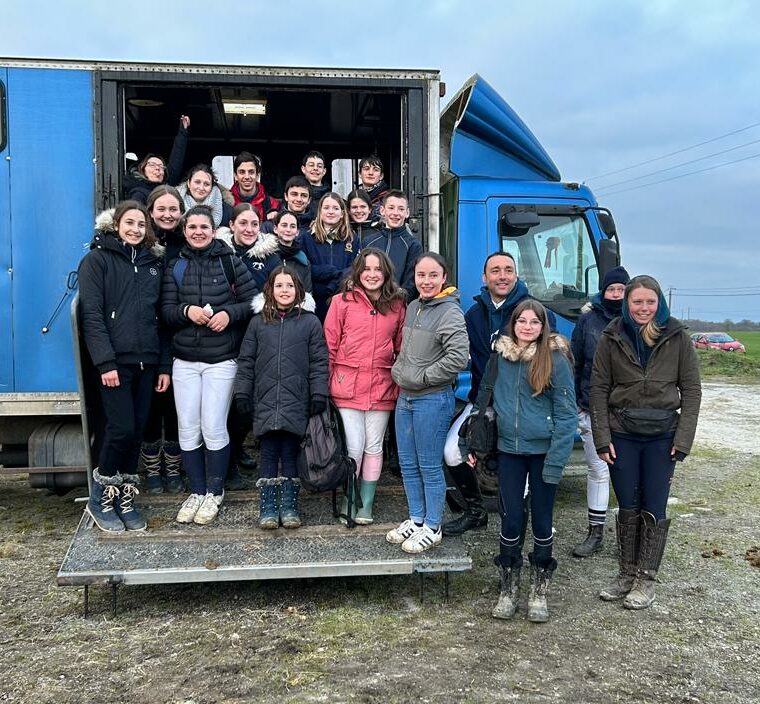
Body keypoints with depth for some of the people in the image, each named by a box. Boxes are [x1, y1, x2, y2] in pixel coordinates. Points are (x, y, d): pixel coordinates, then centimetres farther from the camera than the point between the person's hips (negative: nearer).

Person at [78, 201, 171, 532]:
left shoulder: (153, 263, 16)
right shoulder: (97, 259, 0)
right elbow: (92, 314, -8)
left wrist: (163, 365, 8)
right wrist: (105, 362, -17)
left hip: (146, 362, 5)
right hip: (115, 361, -5)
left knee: (137, 431, 6)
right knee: (122, 429, -8)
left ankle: (125, 498, 18)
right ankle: (100, 499, 11)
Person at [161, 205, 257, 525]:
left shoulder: (230, 262, 1)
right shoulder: (175, 267, 9)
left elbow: (253, 301, 0)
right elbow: (166, 310, 5)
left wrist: (230, 313, -16)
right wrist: (186, 310, -15)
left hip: (222, 360, -3)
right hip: (185, 360, 3)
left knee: (214, 428, -3)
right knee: (188, 429, 4)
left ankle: (214, 492, 15)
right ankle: (196, 491, 19)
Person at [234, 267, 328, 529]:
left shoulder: (310, 322, 3)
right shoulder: (258, 322, 9)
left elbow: (319, 362, 1)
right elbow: (246, 361, 10)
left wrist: (319, 396, -4)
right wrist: (242, 394, 5)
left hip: (296, 404, -1)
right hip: (265, 402, 1)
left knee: (291, 454, 5)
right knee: (268, 454, 6)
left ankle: (289, 505, 16)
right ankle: (267, 507, 13)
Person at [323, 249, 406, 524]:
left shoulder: (397, 305, 7)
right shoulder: (342, 302, -1)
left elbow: (401, 348, 12)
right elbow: (329, 346, 0)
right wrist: (326, 385, -2)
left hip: (381, 388, 2)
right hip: (348, 386, -2)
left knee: (374, 446, 9)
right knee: (354, 447, -2)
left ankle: (366, 504, 22)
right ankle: (349, 500, 19)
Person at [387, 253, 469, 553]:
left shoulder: (449, 312, -14)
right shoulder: (413, 307, 10)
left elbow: (458, 357, -24)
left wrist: (422, 377, -17)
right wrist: (399, 371, 7)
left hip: (432, 399, -8)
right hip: (405, 397, 8)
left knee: (430, 466, 3)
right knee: (407, 464, 15)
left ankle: (432, 528, 17)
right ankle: (416, 520, 30)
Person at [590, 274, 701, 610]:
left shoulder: (676, 337, -2)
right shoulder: (612, 338, -1)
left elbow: (691, 390, 0)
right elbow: (599, 389, 1)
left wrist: (683, 439, -7)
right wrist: (602, 439, -5)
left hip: (662, 436, -1)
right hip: (622, 435, 1)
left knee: (653, 509, 3)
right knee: (627, 507, 8)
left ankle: (646, 579, 15)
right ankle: (626, 573, 21)